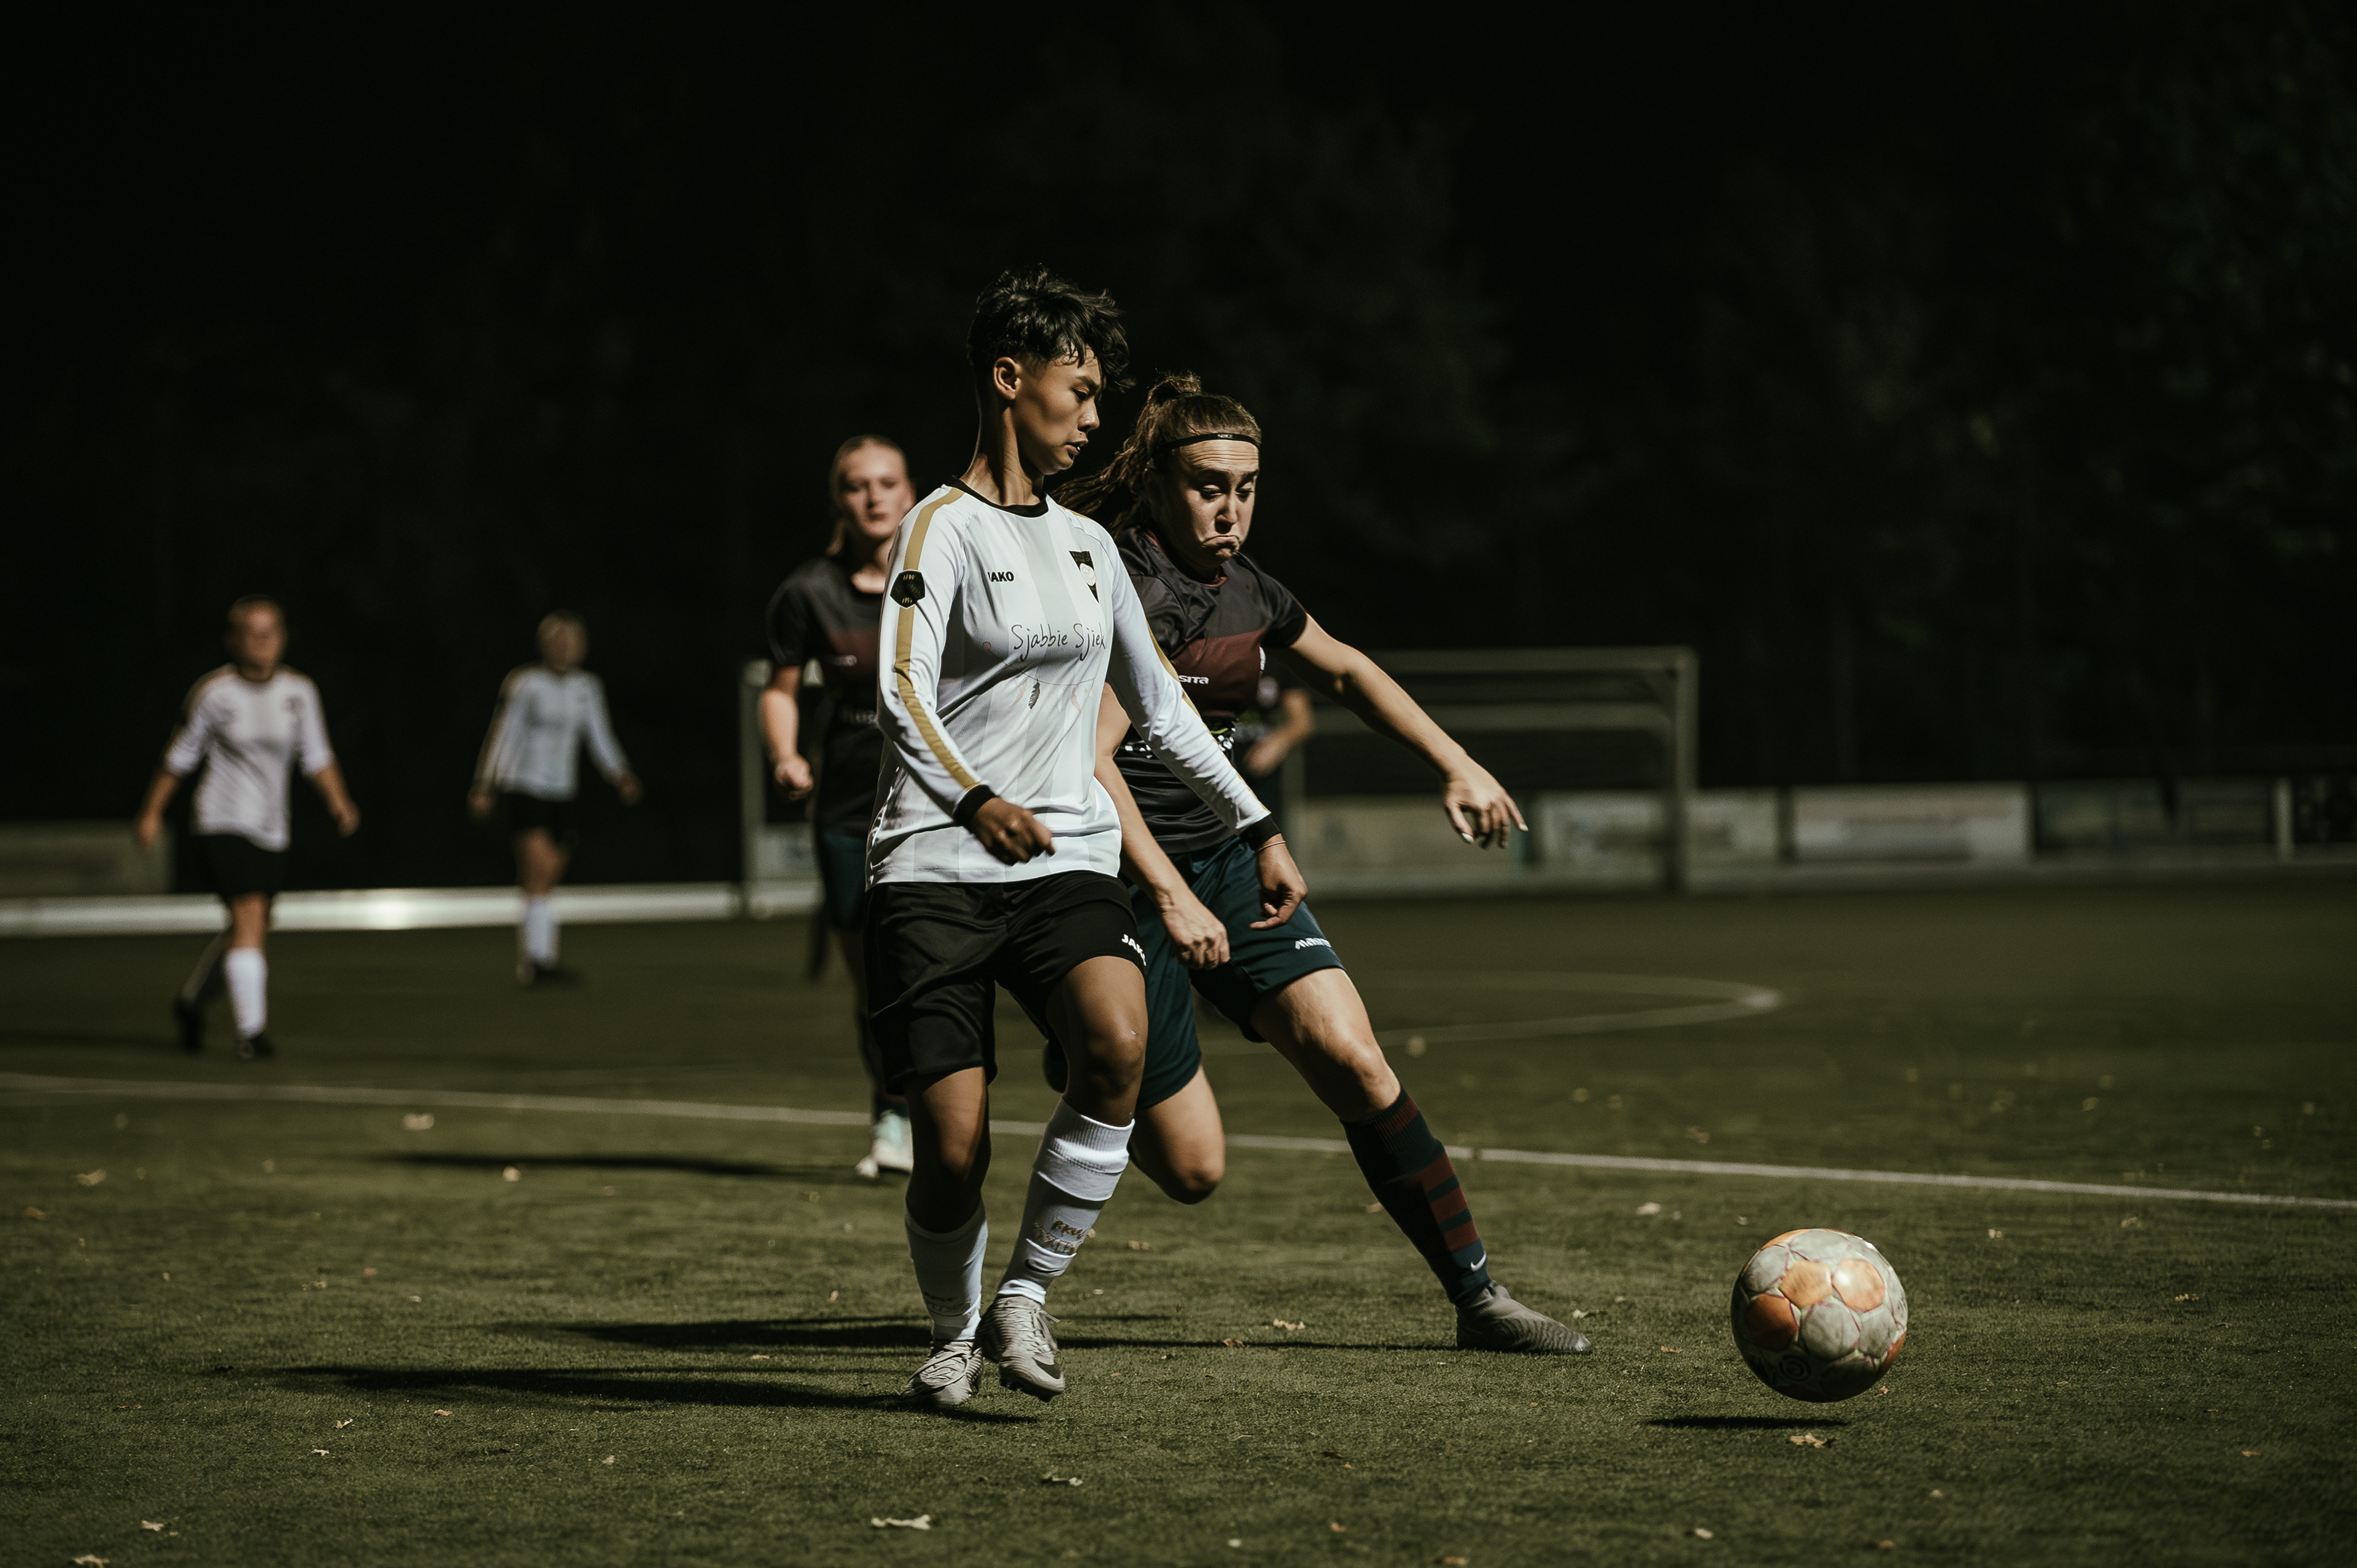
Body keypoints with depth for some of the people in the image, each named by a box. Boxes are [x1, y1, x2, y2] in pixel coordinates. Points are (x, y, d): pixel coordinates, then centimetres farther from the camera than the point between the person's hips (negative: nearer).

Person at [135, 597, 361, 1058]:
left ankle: (191, 1002, 36)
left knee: (249, 930, 13)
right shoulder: (213, 693, -7)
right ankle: (251, 1030, -17)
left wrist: (340, 804, -9)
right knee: (250, 917, -18)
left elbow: (317, 758, 6)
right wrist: (152, 812, 4)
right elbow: (179, 757, 2)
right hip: (224, 825, -5)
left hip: (271, 830, 5)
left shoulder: (298, 691, 3)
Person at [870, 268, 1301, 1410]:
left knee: (1118, 1042, -27)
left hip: (1068, 862, 5)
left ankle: (1026, 1294, -11)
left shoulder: (1087, 544, 20)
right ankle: (955, 1336, 19)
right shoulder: (944, 527, -1)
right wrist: (975, 800, -29)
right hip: (934, 873, -5)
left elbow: (1159, 709, 29)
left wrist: (1258, 828, 25)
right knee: (951, 1146, -10)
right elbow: (902, 693, -14)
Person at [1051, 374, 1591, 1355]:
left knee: (1352, 1058, -11)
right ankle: (1085, 1059, 29)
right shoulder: (1137, 591, -19)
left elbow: (1344, 671, 26)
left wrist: (1455, 766, 20)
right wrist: (1170, 897, -35)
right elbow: (1088, 758, -29)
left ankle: (1477, 1298, -5)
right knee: (1193, 1170, -5)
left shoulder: (1243, 590, 7)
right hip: (1126, 880, -7)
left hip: (1221, 860, 7)